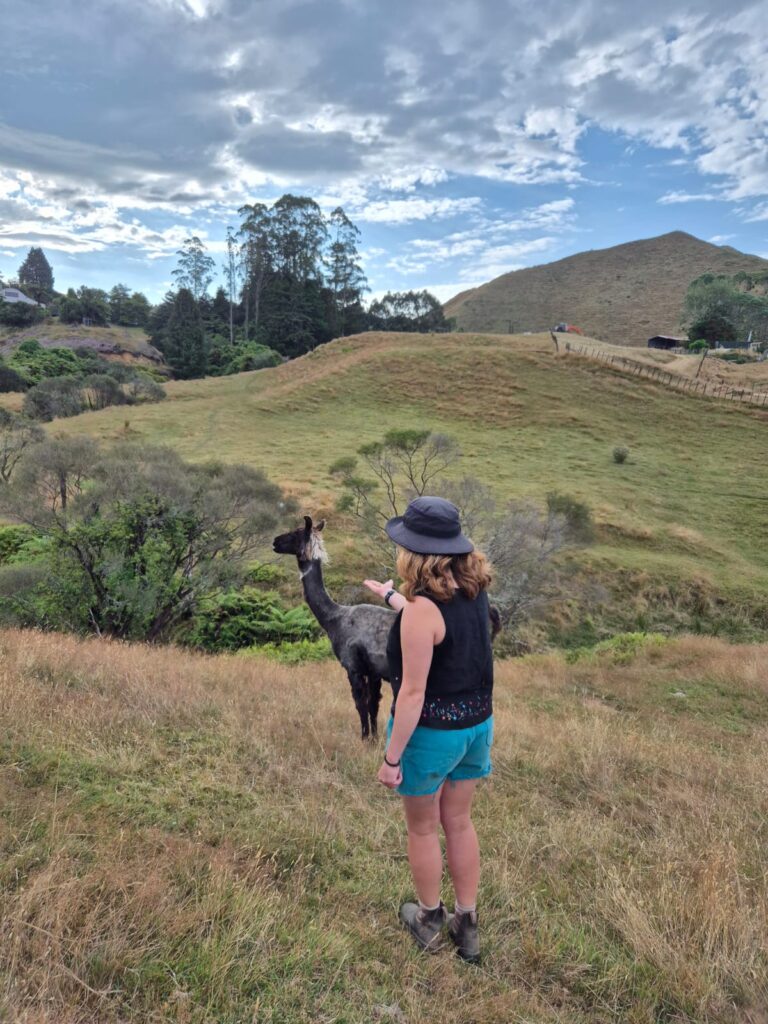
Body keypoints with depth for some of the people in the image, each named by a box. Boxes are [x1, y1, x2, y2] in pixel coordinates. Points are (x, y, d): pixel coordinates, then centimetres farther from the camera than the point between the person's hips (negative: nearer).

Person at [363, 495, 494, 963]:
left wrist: (392, 757, -14)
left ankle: (430, 920, 40)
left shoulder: (421, 610, -28)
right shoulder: (474, 589, -5)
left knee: (423, 829, 18)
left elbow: (413, 692, -25)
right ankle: (467, 925, 39)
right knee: (460, 822, 24)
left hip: (431, 732, -7)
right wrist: (392, 597, 29)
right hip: (476, 725, 7)